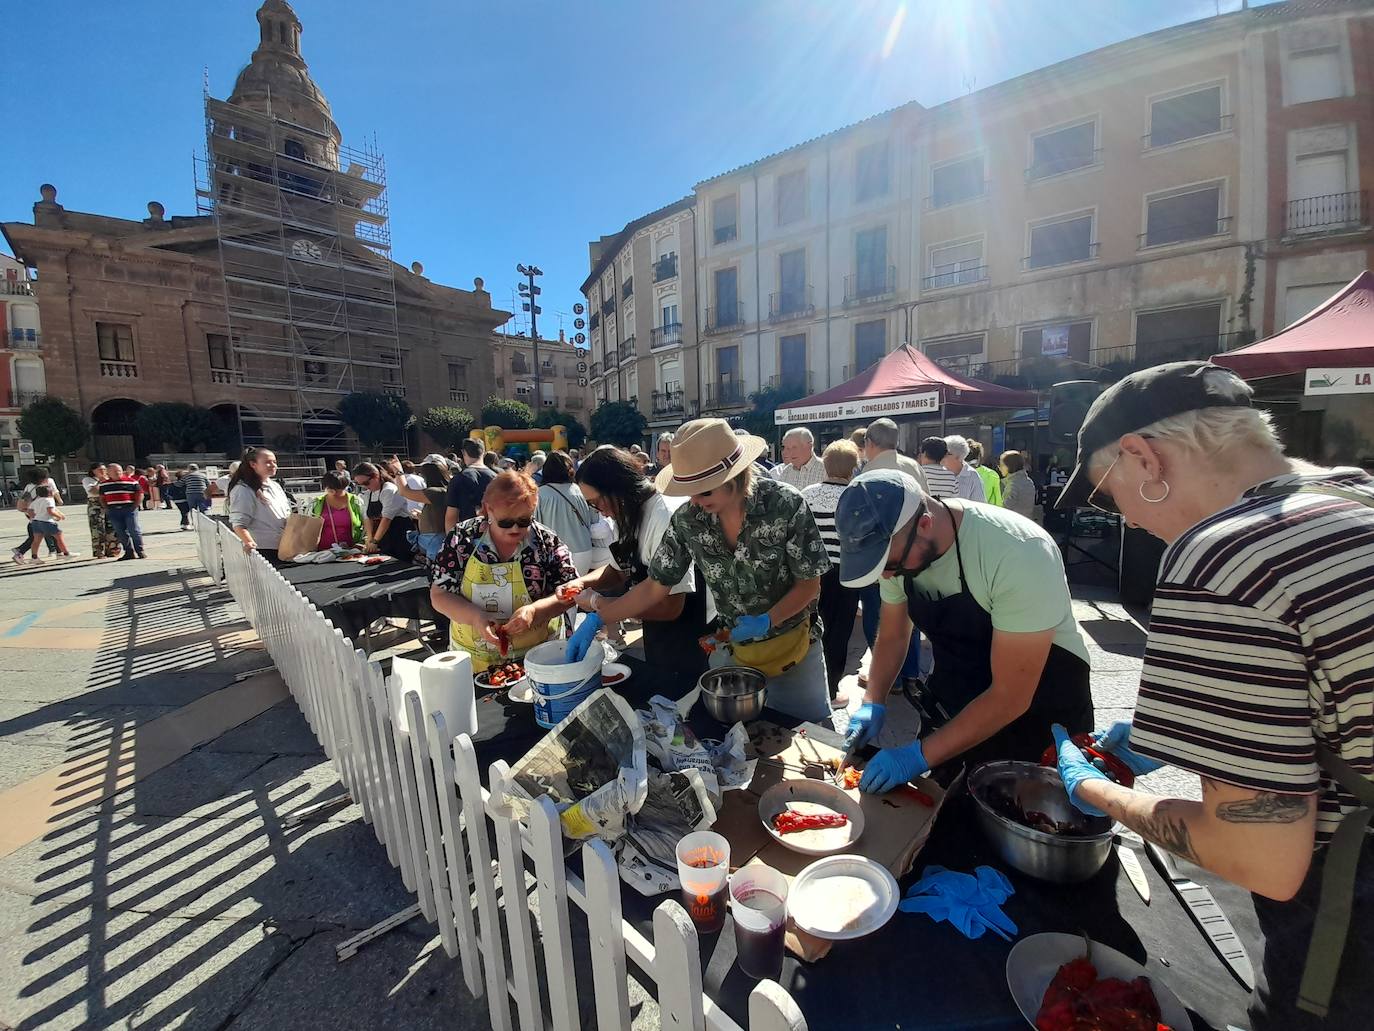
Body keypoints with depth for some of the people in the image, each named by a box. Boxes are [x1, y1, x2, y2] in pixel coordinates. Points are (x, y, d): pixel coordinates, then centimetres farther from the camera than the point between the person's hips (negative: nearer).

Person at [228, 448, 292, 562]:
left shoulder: (275, 486, 14)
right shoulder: (243, 490, -10)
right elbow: (238, 523, -18)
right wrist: (249, 543, -32)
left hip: (285, 548, 8)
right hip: (263, 551, -7)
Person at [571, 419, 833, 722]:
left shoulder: (785, 504, -24)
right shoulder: (687, 520, -15)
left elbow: (810, 584, -14)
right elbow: (655, 587, -7)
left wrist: (768, 620, -28)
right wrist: (595, 620, -14)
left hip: (793, 642, -2)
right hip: (731, 648, 2)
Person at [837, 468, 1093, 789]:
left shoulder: (1020, 551, -34)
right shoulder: (896, 546, -15)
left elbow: (1011, 697, -31)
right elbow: (892, 637, 0)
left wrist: (920, 755, -30)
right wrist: (873, 704, -14)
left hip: (1037, 704, -4)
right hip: (953, 703, 5)